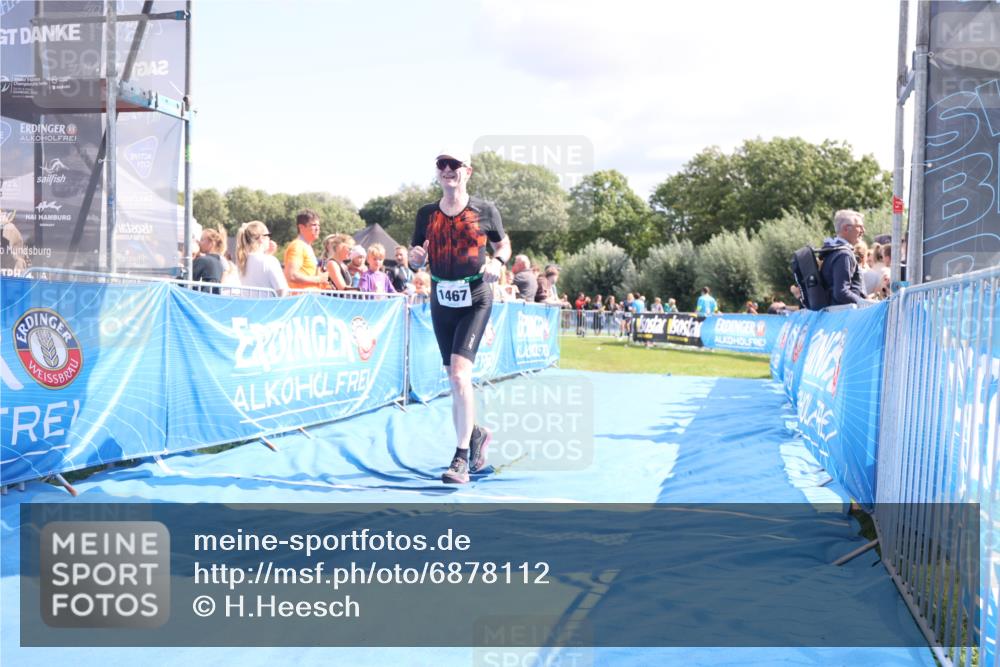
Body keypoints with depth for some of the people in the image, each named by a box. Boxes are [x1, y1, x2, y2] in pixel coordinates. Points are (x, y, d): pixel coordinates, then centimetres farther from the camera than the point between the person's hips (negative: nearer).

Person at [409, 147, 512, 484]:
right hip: (441, 301, 4)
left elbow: (504, 244, 10)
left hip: (475, 300, -4)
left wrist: (497, 262, -12)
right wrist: (416, 255, -13)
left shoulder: (485, 210, -2)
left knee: (459, 374, -17)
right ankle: (476, 433, 35)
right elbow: (416, 258, 11)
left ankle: (461, 457, -10)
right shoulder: (426, 213, 5)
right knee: (454, 379, 11)